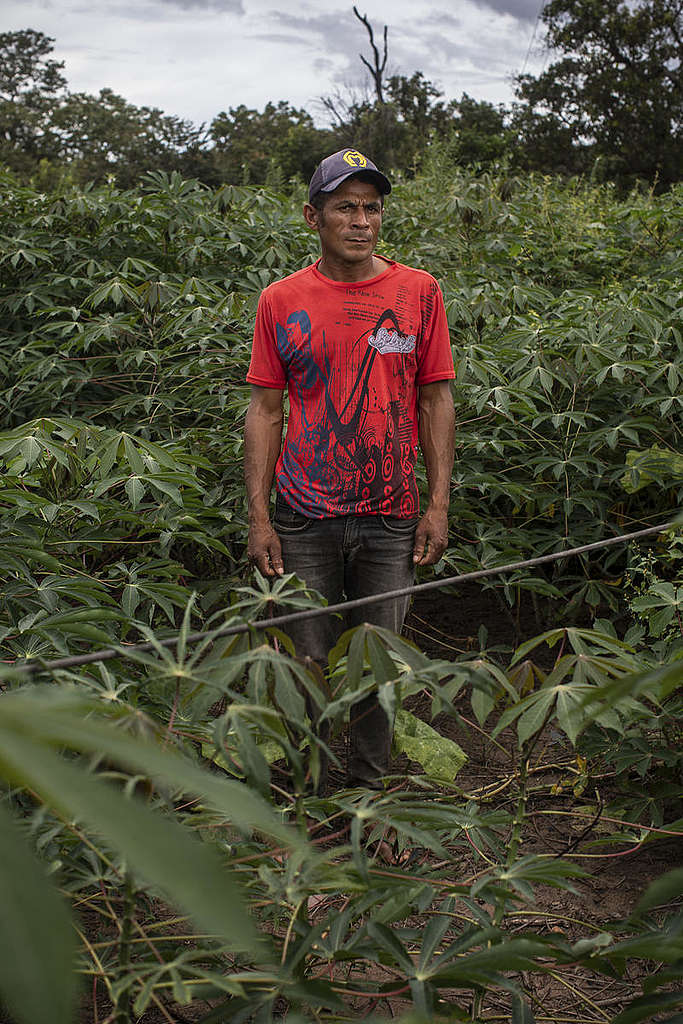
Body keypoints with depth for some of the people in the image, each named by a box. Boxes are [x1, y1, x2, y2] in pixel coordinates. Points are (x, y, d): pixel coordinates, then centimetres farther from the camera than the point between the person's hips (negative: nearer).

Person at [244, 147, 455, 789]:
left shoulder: (418, 292, 2)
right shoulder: (281, 302, 1)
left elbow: (435, 402, 4)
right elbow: (265, 410, 2)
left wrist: (439, 504, -2)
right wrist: (258, 518, -3)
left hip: (390, 520, 1)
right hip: (304, 520, 0)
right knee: (308, 663, 8)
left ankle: (369, 787, 30)